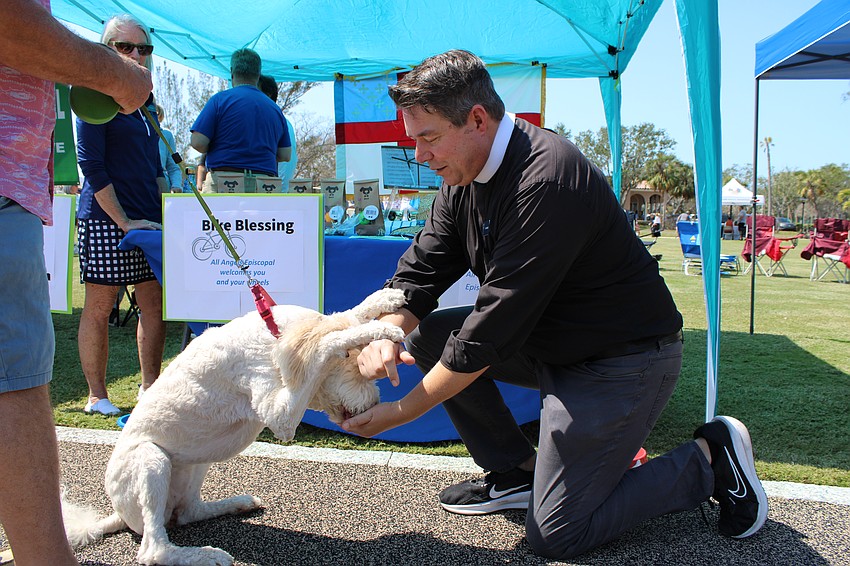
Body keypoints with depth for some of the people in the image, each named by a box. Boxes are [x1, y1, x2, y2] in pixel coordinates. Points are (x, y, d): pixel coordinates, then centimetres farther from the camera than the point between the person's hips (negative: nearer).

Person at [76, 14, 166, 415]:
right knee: (99, 307, 1)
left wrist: (165, 212, 12)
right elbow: (91, 165, -11)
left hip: (146, 218, 7)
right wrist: (123, 222, -14)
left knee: (155, 304, 5)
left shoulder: (145, 102, 17)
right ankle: (97, 396, 11)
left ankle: (150, 385, 16)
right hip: (105, 218, -7)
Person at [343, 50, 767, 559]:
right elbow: (420, 270, 1)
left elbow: (491, 331, -28)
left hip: (623, 360, -8)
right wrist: (387, 332, -21)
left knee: (555, 536, -8)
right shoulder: (464, 179, 0)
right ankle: (515, 473, 11)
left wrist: (401, 412, -20)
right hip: (550, 343, 9)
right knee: (428, 336, -1)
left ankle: (709, 461, 7)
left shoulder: (545, 182, -29)